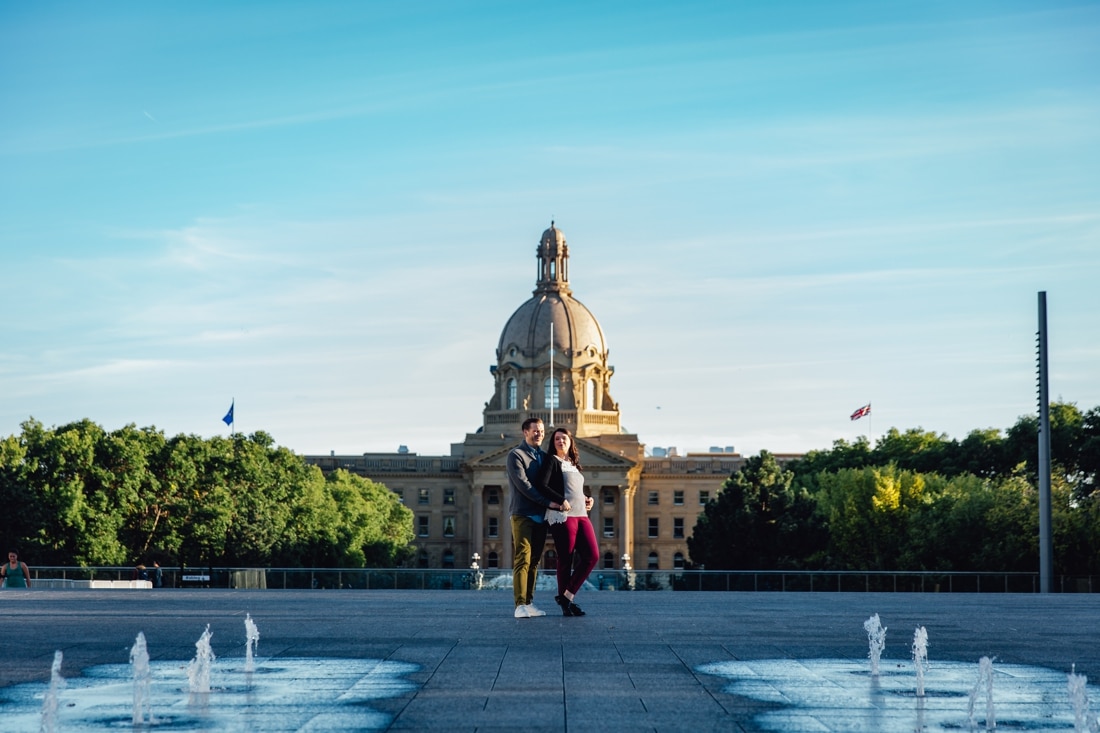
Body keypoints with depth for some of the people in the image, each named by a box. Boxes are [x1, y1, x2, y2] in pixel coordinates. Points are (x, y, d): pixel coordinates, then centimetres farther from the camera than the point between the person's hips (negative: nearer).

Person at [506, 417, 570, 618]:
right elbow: (523, 485, -13)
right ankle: (520, 605, -15)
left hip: (540, 516, 6)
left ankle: (529, 603, 8)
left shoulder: (544, 457, 18)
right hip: (523, 515, -6)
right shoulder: (516, 455, -3)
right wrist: (548, 502, -19)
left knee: (534, 562, 6)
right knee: (522, 560, -11)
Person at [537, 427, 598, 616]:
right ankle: (565, 605, 5)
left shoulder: (574, 465, 24)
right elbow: (542, 485, -11)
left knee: (592, 555, -5)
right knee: (566, 560, -5)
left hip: (581, 515, 7)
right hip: (562, 516, -7)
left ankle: (566, 596, 1)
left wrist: (588, 500, 11)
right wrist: (562, 501, -18)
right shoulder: (552, 462, 2)